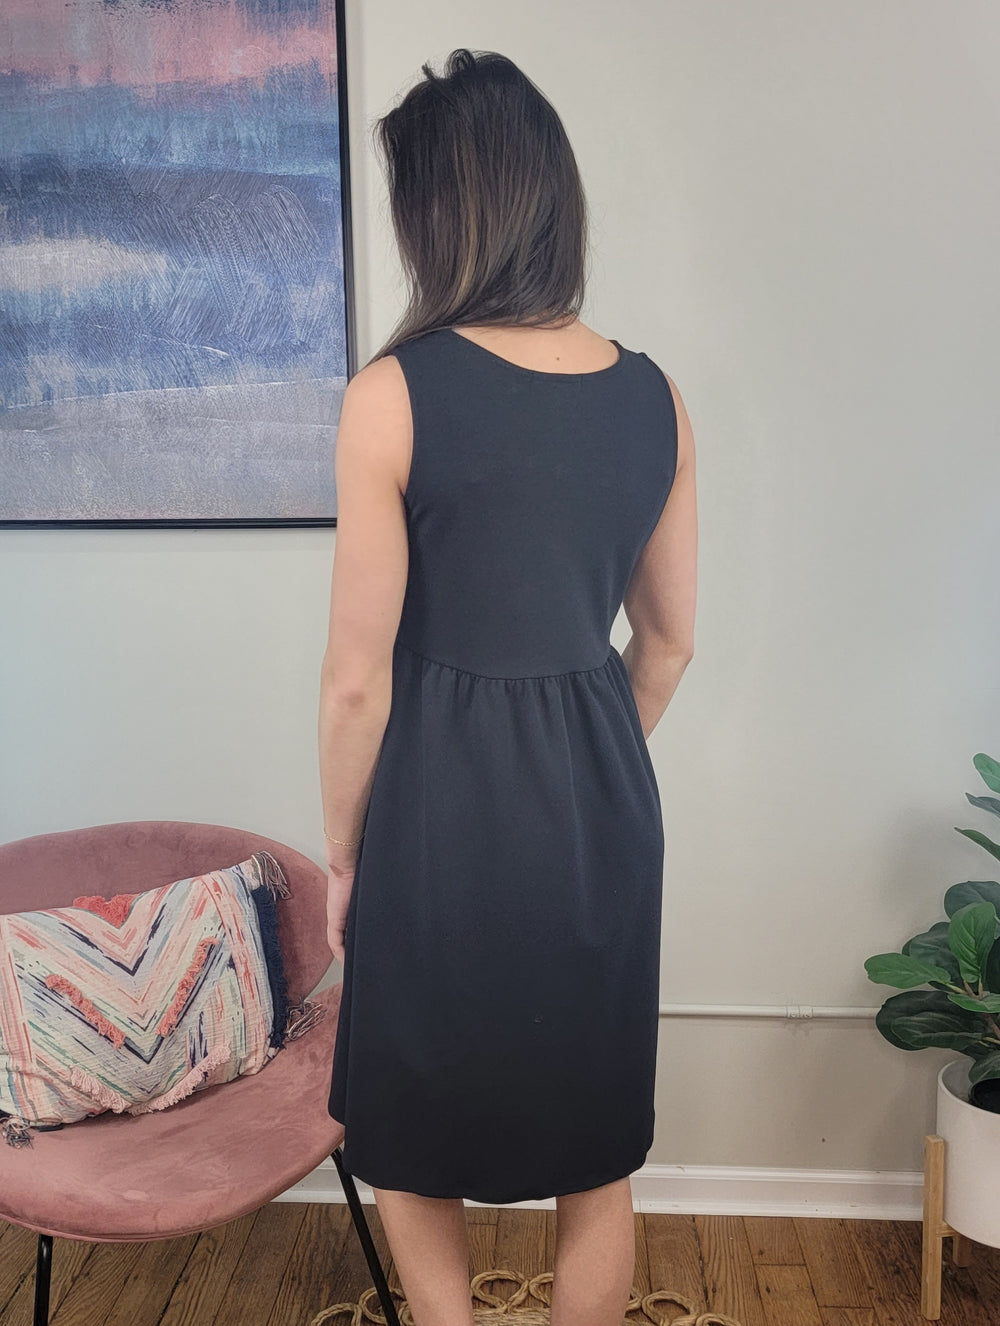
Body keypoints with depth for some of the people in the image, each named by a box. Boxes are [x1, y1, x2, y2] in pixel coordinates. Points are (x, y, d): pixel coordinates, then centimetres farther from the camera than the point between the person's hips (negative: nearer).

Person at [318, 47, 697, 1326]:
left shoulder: (394, 392, -16)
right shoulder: (653, 396, -2)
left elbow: (358, 676, -14)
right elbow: (669, 639, 7)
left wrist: (341, 855, 1)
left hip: (443, 795, -4)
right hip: (605, 796, 5)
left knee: (410, 1131, 22)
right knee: (597, 1152, 22)